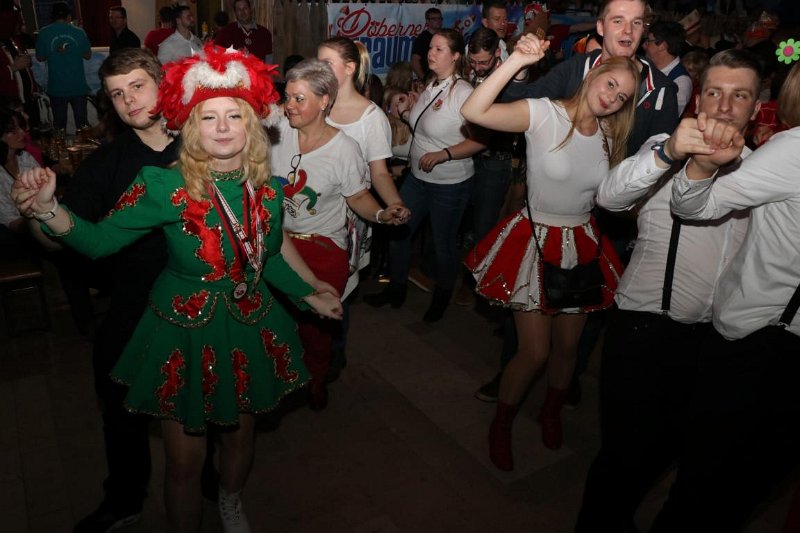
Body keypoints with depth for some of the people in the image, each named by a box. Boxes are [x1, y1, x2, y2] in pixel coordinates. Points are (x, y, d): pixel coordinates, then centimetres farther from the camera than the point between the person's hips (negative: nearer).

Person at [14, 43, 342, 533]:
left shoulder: (268, 191, -7)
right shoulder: (164, 186, -18)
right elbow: (99, 240, -17)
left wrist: (311, 296, 10)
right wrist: (48, 208, -34)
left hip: (249, 331, 4)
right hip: (185, 333, -4)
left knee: (241, 434, 25)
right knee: (186, 460, 10)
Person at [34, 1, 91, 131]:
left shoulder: (44, 33, -6)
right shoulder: (79, 32, -5)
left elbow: (40, 57, 3)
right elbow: (88, 55, 5)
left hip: (57, 88, 0)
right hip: (78, 87, 0)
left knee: (59, 123, 10)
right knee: (81, 121, 11)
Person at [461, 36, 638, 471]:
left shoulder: (610, 134, 3)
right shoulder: (544, 113, -14)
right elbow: (474, 112, -29)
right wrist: (518, 60, -32)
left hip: (583, 245, 5)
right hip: (536, 240, -5)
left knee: (567, 346, 15)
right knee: (535, 351, -1)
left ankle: (551, 412, 45)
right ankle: (501, 425, 27)